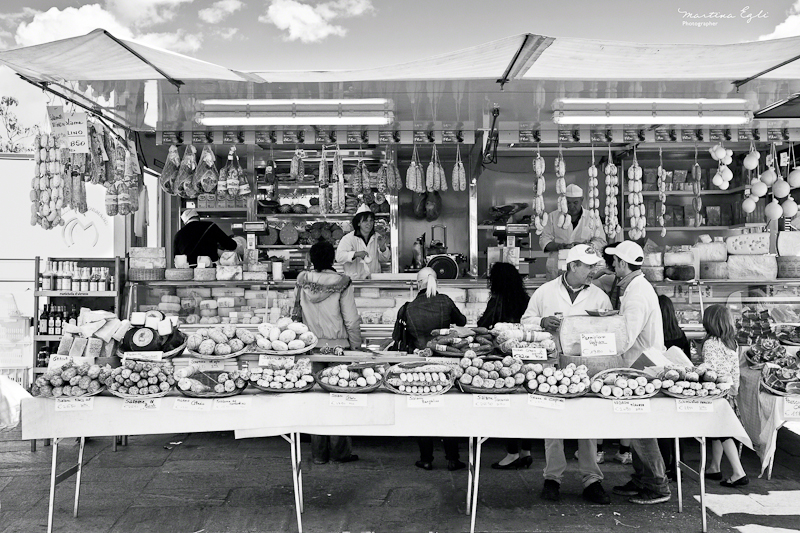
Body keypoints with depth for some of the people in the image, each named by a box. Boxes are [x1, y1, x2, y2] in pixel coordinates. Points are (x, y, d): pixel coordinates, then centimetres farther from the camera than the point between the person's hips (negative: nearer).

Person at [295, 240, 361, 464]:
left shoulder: (302, 281, 0)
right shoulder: (342, 283, -10)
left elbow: (297, 313, 7)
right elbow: (351, 320, -8)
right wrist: (357, 345, 3)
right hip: (338, 346, -3)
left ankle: (318, 453, 17)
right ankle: (339, 451, 13)